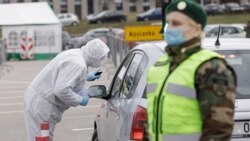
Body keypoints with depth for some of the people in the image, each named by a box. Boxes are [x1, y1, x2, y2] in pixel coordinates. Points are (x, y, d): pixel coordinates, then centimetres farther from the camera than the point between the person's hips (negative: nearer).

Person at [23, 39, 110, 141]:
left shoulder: (75, 53, 9)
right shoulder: (78, 64, -22)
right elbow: (61, 90, -29)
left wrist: (86, 78, 30)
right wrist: (80, 100, -15)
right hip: (42, 105, -10)